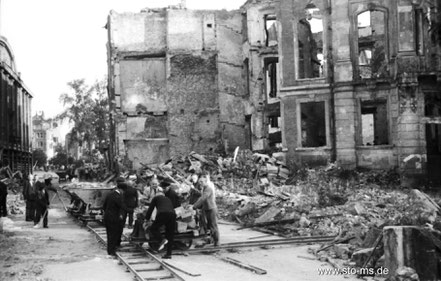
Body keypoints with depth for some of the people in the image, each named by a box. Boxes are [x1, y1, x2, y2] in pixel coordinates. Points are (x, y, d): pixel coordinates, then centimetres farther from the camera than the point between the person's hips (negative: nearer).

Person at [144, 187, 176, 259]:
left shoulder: (156, 198, 22)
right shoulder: (168, 199, 36)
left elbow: (150, 209, 22)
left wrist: (146, 219, 31)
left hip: (162, 214, -5)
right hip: (172, 214, 5)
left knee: (153, 228, 8)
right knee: (170, 235, 10)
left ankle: (162, 240, -18)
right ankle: (168, 254, 7)